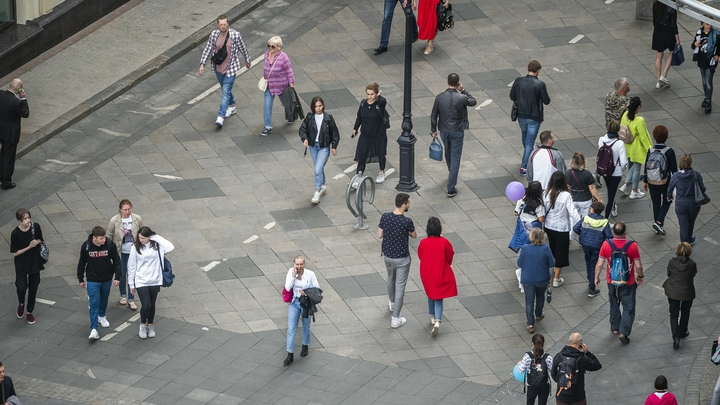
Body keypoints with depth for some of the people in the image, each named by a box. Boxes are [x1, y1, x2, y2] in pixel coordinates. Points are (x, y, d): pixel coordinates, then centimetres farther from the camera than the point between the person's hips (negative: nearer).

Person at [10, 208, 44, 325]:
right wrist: (29, 247, -24)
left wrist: (37, 242, -18)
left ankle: (29, 312, 31)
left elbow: (41, 240, 6)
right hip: (21, 265, -3)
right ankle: (21, 304, 28)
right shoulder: (15, 234, -21)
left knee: (33, 288, 12)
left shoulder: (36, 227, -13)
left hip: (35, 263, 3)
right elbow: (14, 253, -13)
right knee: (21, 288, -7)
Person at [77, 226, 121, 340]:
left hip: (107, 279, 2)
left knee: (104, 299, 22)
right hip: (92, 280, -2)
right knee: (94, 303, -8)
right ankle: (93, 329, -9)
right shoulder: (86, 246, -17)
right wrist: (81, 279, 4)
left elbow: (116, 261, -5)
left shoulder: (110, 244, -16)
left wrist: (117, 277, -7)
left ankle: (101, 316, 50)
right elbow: (82, 263, -2)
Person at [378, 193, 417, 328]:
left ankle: (392, 303, 56)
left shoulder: (385, 217, -14)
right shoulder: (407, 222, -25)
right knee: (400, 286, 5)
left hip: (388, 256, 5)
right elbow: (414, 236, -6)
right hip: (402, 258, -5)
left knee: (391, 279, 31)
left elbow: (380, 235, -1)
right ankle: (395, 319, 9)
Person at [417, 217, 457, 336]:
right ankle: (437, 321, -9)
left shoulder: (423, 243, -15)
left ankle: (433, 317, 40)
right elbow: (450, 259, -6)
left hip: (427, 275, 2)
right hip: (441, 275, -2)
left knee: (431, 295, 25)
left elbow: (420, 256, 0)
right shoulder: (444, 242, -20)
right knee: (438, 298, 7)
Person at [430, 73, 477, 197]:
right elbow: (473, 102, 3)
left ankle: (451, 174, 54)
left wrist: (433, 130, 9)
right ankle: (451, 188, -2)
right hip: (457, 131, -3)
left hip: (444, 131, 3)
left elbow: (434, 115, -3)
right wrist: (463, 91, 3)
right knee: (455, 158, 2)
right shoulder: (461, 98, -18)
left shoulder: (439, 97, -11)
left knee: (448, 153, 28)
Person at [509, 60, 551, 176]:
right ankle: (524, 167, 2)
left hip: (521, 116, 4)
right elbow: (546, 101, -13)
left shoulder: (518, 81, -9)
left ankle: (528, 159, 49)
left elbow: (512, 97, 2)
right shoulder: (540, 84, -20)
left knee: (525, 138, 27)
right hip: (534, 118, -4)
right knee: (530, 142, 4)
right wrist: (548, 96, 9)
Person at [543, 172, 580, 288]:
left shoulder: (546, 194, -10)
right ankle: (556, 279, 15)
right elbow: (573, 212, -23)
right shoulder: (566, 196, -22)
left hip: (549, 226, 4)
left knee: (552, 249, 26)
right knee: (561, 252, 10)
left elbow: (544, 211, -1)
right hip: (562, 228, -4)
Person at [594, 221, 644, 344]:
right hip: (628, 283, -2)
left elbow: (599, 265, -9)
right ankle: (623, 332, -1)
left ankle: (615, 328, 37)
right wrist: (640, 276, 9)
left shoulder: (606, 245, -15)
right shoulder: (632, 246, -18)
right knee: (628, 308, 8)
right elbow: (638, 266, -11)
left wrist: (596, 277, 7)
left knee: (614, 305, 24)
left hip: (612, 282, 2)